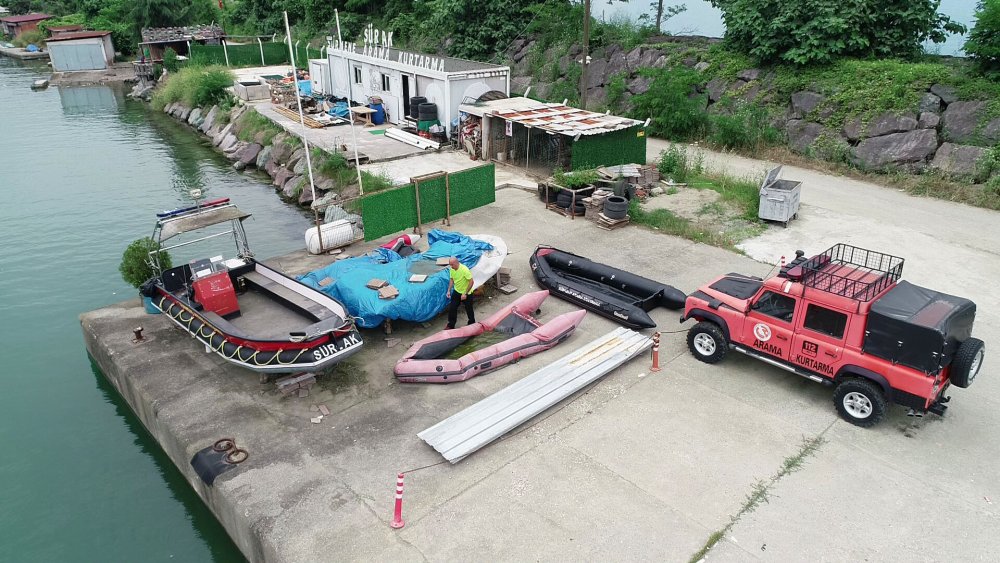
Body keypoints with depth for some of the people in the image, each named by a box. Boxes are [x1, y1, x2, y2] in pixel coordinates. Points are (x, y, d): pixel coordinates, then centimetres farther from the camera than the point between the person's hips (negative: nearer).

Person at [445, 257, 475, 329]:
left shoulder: (465, 270, -29)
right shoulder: (451, 269, -8)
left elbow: (471, 282, -26)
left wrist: (465, 294, -25)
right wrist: (449, 290, -1)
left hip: (466, 293, -6)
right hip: (456, 292, 6)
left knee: (469, 310, 10)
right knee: (452, 308, 7)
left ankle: (472, 324, 31)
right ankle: (451, 325, 22)